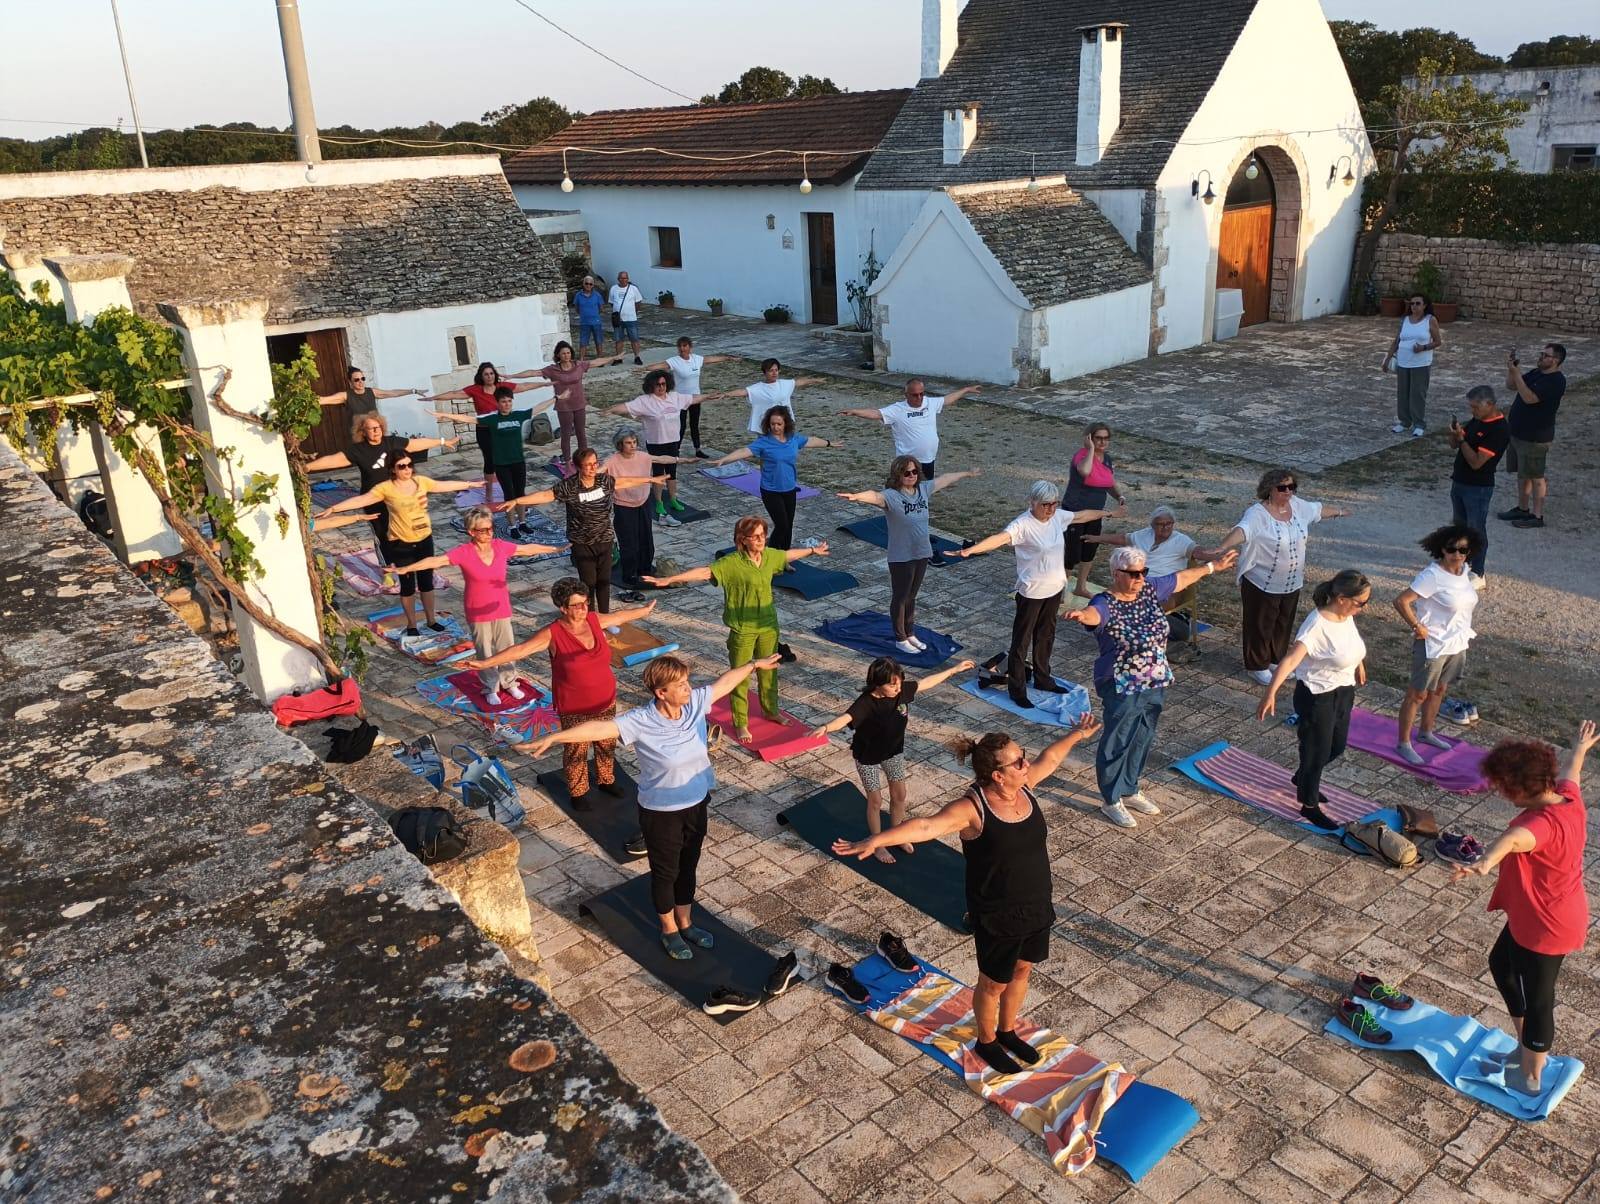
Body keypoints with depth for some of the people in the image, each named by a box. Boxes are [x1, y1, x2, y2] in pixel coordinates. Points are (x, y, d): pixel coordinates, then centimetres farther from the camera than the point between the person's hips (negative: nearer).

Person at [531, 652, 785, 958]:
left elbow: (725, 681, 3)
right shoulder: (641, 721, -27)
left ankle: (686, 923, 47)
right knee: (665, 872, 17)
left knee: (688, 867, 24)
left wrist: (754, 664, 16)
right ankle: (669, 930, 41)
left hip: (696, 804, 5)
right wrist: (554, 737, -48)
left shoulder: (695, 702, -12)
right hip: (661, 812, -5)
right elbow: (599, 728, -37)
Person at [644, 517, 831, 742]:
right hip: (743, 629, -5)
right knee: (740, 676, 6)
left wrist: (812, 550, 35)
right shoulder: (732, 563, -20)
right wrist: (669, 580, -37)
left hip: (768, 625, 5)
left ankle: (771, 710, 42)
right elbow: (704, 572, -28)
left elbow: (789, 554, 19)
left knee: (769, 670, 20)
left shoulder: (770, 555, -1)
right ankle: (740, 724, 20)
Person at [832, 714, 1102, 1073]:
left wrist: (1076, 735, 30)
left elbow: (1050, 758, 13)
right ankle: (986, 1043, 43)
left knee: (1021, 971, 26)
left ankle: (1007, 1032, 51)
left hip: (1037, 905, 7)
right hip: (998, 916, -7)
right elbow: (925, 826, -42)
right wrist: (875, 840, -56)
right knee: (994, 982, 16)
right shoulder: (972, 808, -29)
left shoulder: (1024, 785, -8)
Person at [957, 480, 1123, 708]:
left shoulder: (1058, 516, -1)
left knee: (1046, 636, 22)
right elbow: (1000, 538, -40)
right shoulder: (1023, 524, -24)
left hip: (1055, 588, 7)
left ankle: (1043, 679, 40)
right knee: (1022, 640, 4)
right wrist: (970, 550, -56)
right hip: (1031, 592, -7)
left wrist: (1107, 513, 33)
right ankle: (1017, 689, 16)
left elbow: (1082, 515, 18)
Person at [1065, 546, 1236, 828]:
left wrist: (1213, 566, 26)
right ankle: (1111, 801, 22)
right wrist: (1080, 614, -71)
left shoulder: (1150, 590, -1)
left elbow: (1183, 577, 15)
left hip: (1155, 683, 7)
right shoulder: (1106, 603, -23)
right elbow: (1093, 613, -47)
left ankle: (1130, 790, 39)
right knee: (1117, 744, 6)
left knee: (1142, 740, 20)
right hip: (1122, 689, -7)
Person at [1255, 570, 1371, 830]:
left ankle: (1303, 778, 50)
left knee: (1336, 747, 23)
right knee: (1317, 751, 7)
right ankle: (1309, 806, 28)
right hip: (1317, 696, -8)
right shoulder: (1317, 625, -31)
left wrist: (1359, 663, 36)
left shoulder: (1346, 616, -5)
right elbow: (1290, 660, -40)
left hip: (1343, 691, 8)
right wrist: (1271, 692, -52)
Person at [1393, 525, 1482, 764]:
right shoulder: (1433, 576, -24)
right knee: (1418, 694, 3)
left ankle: (1426, 733, 40)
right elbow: (1401, 601, -27)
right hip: (1433, 645, -8)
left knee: (1439, 690, 22)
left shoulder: (1464, 571, 1)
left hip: (1457, 644, 8)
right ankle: (1404, 743, 14)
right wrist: (1417, 627, -21)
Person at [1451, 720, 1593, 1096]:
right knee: (1502, 964, 27)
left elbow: (1514, 838, -59)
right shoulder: (1568, 796, -7)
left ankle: (1529, 1078, 31)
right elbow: (1570, 771, 16)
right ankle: (1529, 1047, 43)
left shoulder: (1543, 823, -36)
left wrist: (1485, 863, -79)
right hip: (1552, 914, 10)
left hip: (1544, 928, -10)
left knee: (1535, 1001, 10)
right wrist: (1580, 748, 39)